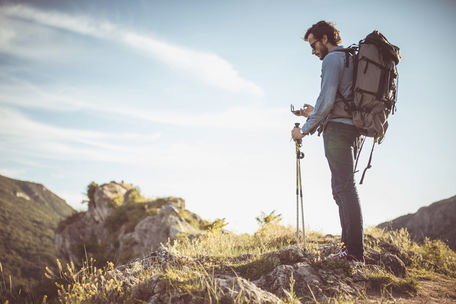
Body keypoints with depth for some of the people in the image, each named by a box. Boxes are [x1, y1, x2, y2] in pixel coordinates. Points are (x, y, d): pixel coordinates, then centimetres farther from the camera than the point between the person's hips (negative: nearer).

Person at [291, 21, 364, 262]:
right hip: (350, 127, 10)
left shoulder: (332, 59, -4)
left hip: (337, 128, -10)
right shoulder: (350, 59, 25)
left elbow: (327, 99, -15)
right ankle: (352, 248, 9)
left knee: (344, 187, -13)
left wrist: (305, 129, -9)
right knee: (342, 188, 10)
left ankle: (354, 250, -15)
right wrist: (315, 113, 25)